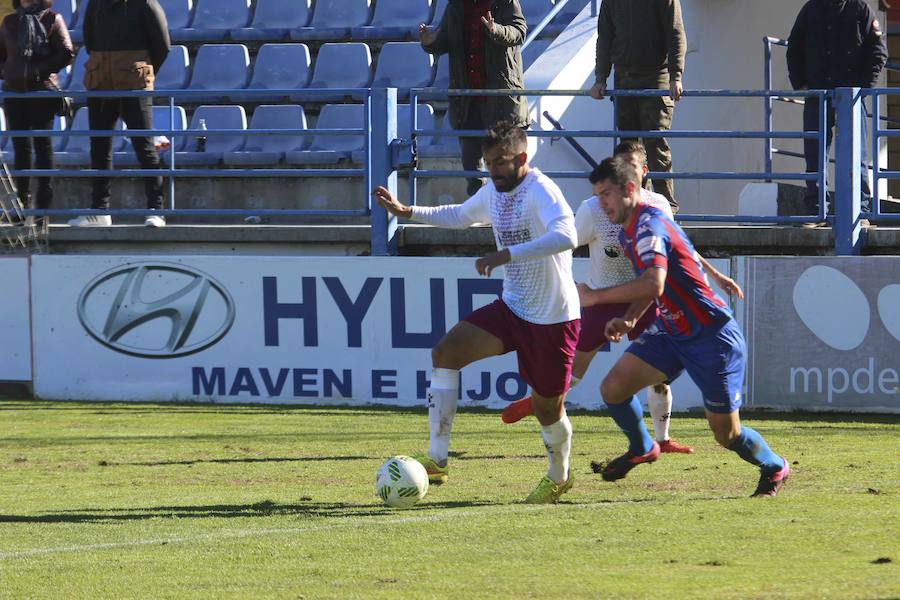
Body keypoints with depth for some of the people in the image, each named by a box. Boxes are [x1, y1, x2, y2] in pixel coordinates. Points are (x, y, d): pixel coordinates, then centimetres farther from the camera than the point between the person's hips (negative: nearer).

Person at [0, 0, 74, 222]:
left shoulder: (52, 19, 1)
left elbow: (67, 53, -5)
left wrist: (41, 70, -12)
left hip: (42, 89, -4)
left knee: (43, 143, -3)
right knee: (21, 145, 4)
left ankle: (45, 201, 0)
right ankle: (24, 200, 8)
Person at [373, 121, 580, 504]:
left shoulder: (540, 192, -21)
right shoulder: (494, 192, 6)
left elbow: (564, 236, -40)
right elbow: (460, 216, 29)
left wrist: (507, 254, -46)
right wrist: (407, 212, 20)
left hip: (553, 318, -7)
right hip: (512, 308, 7)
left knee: (547, 405, 5)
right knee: (445, 352, -12)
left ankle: (558, 478, 37)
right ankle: (436, 461, -13)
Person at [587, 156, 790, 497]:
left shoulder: (649, 226, -23)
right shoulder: (628, 232, 8)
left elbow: (653, 283, -39)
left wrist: (596, 297, -31)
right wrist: (629, 319, 5)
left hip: (712, 337, -9)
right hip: (671, 332, 9)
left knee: (726, 435, 0)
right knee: (613, 389, -5)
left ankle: (774, 468, 29)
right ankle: (641, 449, 22)